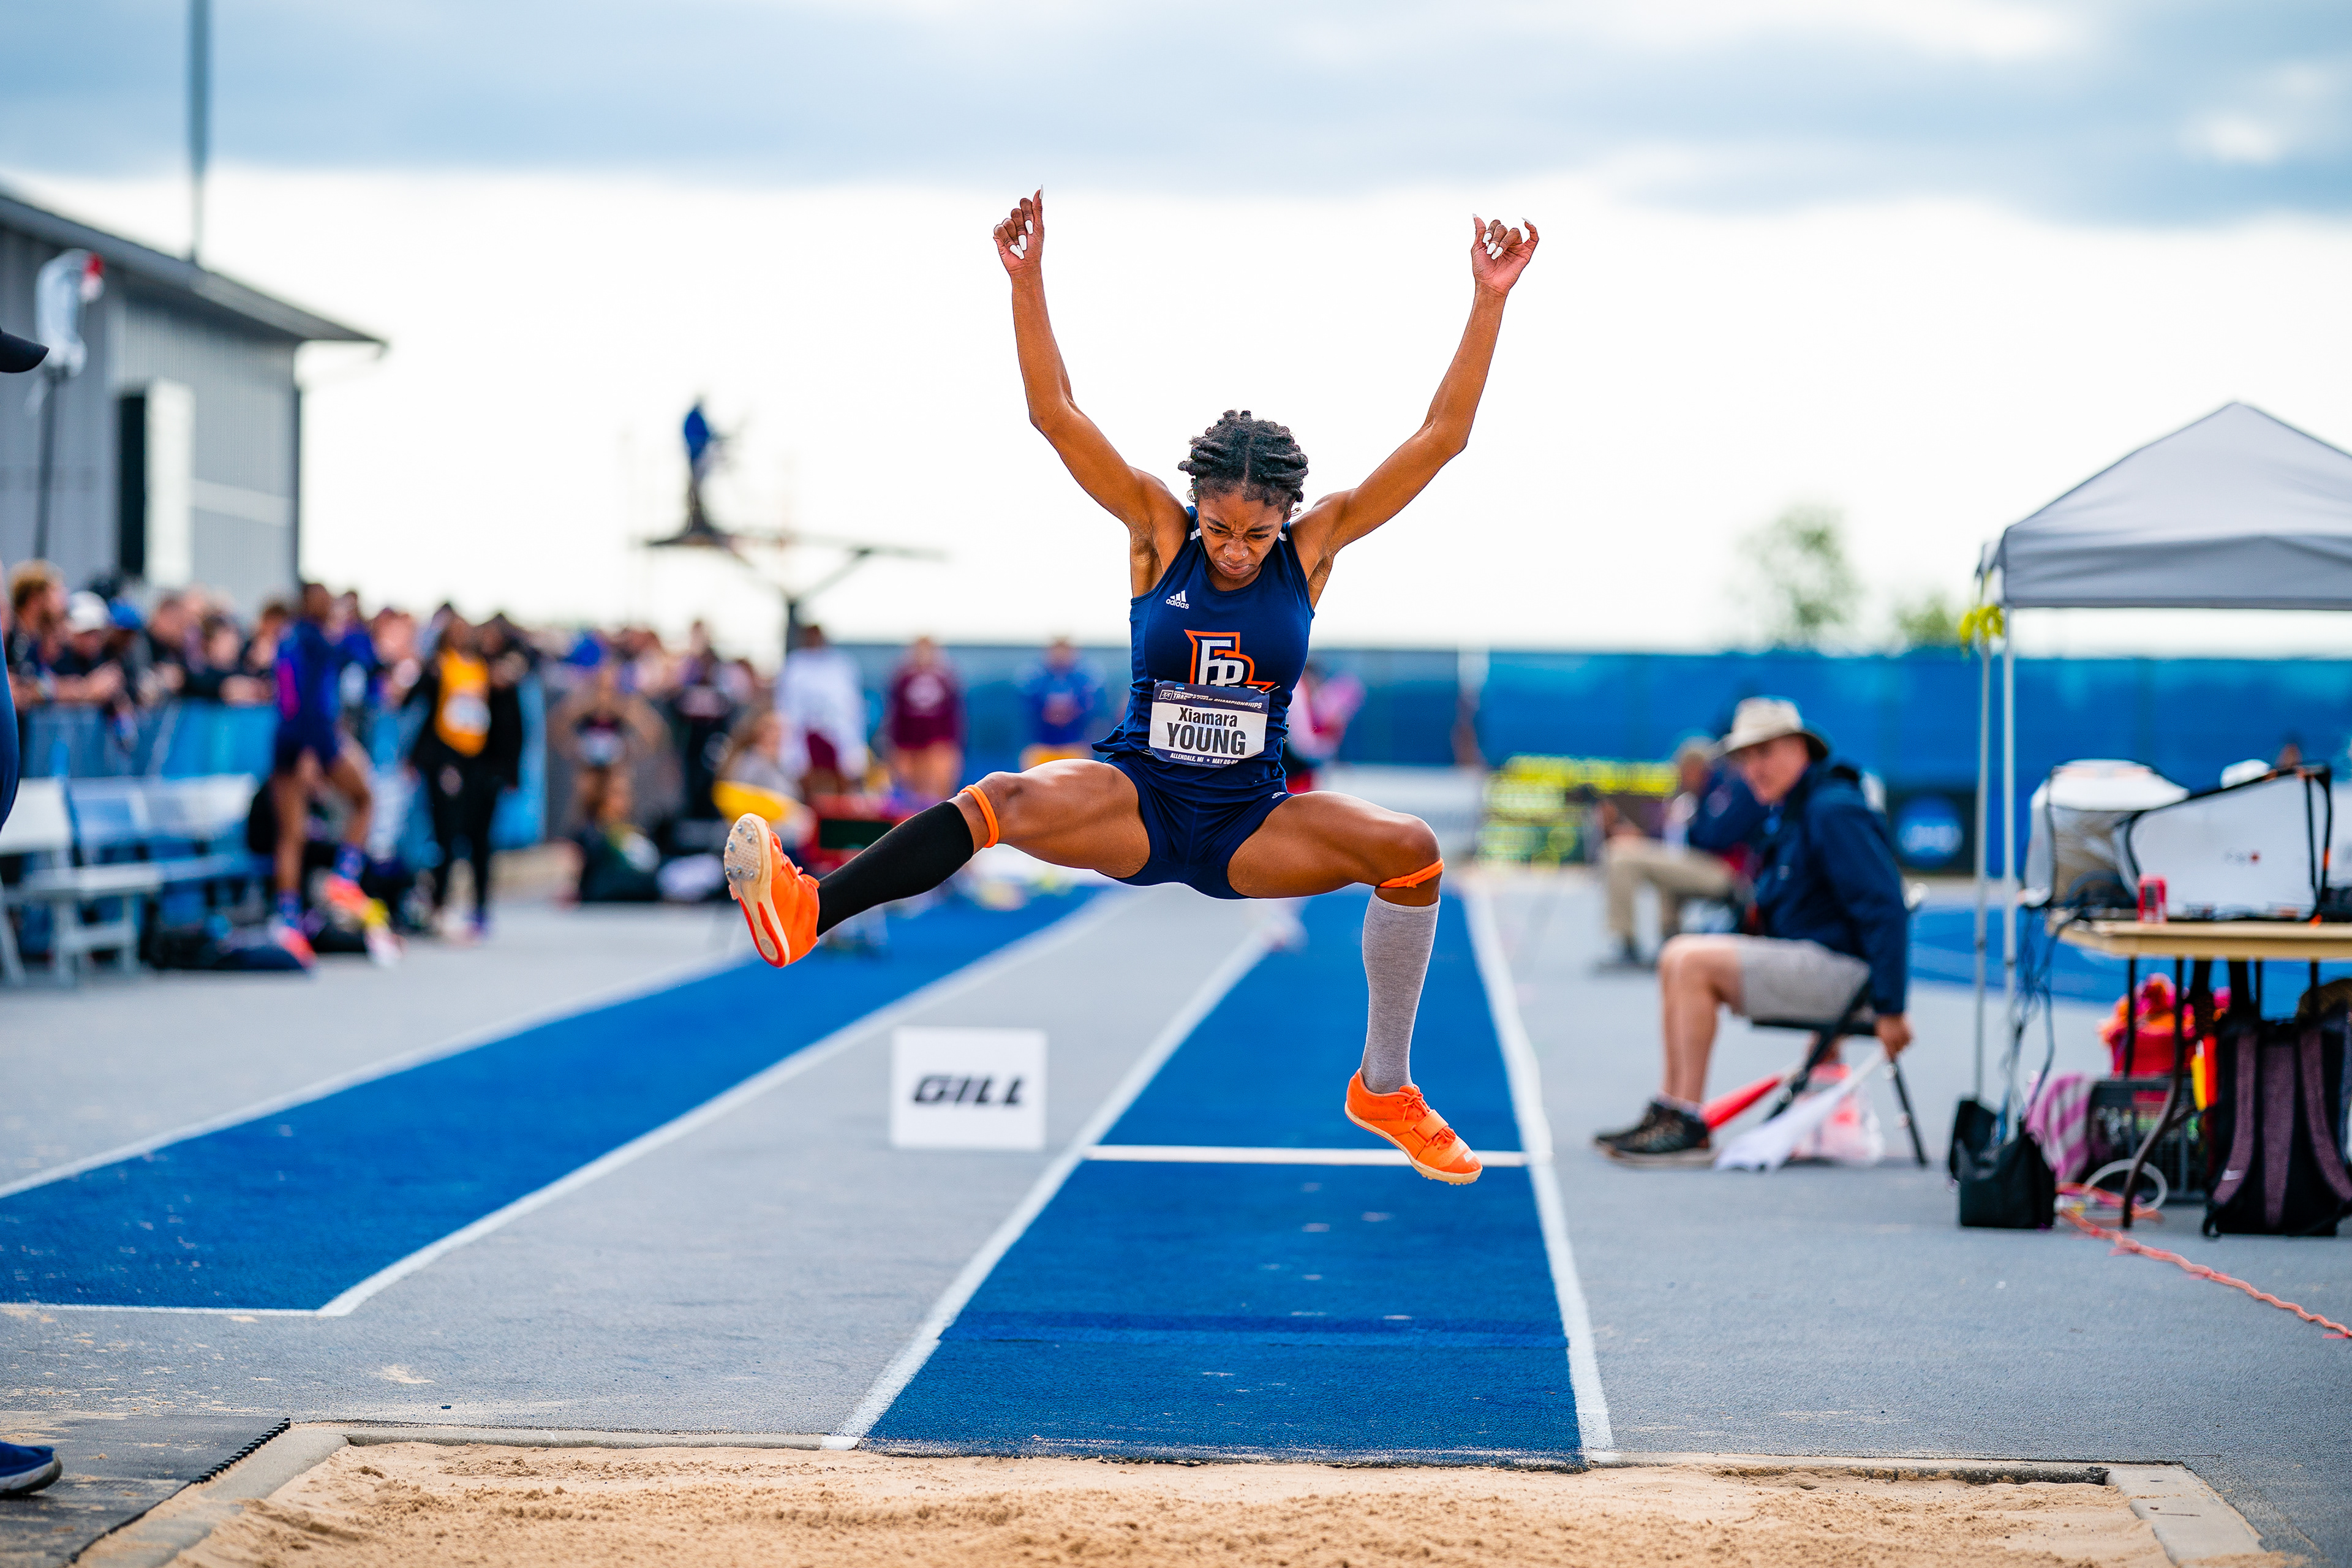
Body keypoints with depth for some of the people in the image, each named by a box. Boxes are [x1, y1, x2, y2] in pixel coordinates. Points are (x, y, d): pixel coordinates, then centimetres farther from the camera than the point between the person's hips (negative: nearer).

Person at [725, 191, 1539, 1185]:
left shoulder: (1314, 547, -3)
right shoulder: (1157, 533, -4)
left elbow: (1443, 435, -6)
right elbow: (1056, 416, -12)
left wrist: (1489, 301, -13)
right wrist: (1027, 281, -22)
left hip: (1250, 826, 1)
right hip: (1136, 803, -1)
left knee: (1410, 848, -23)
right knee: (1000, 802, -29)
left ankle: (1386, 1089, -11)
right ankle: (807, 913, -42)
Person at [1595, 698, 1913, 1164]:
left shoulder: (1834, 811, -16)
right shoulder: (1784, 810, 14)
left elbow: (1885, 908, -22)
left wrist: (1890, 1007, -24)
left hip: (1841, 968, -10)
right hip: (1805, 961, 10)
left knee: (1694, 961, -19)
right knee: (1676, 958, 6)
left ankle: (1687, 1127, -17)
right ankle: (1669, 1111, 3)